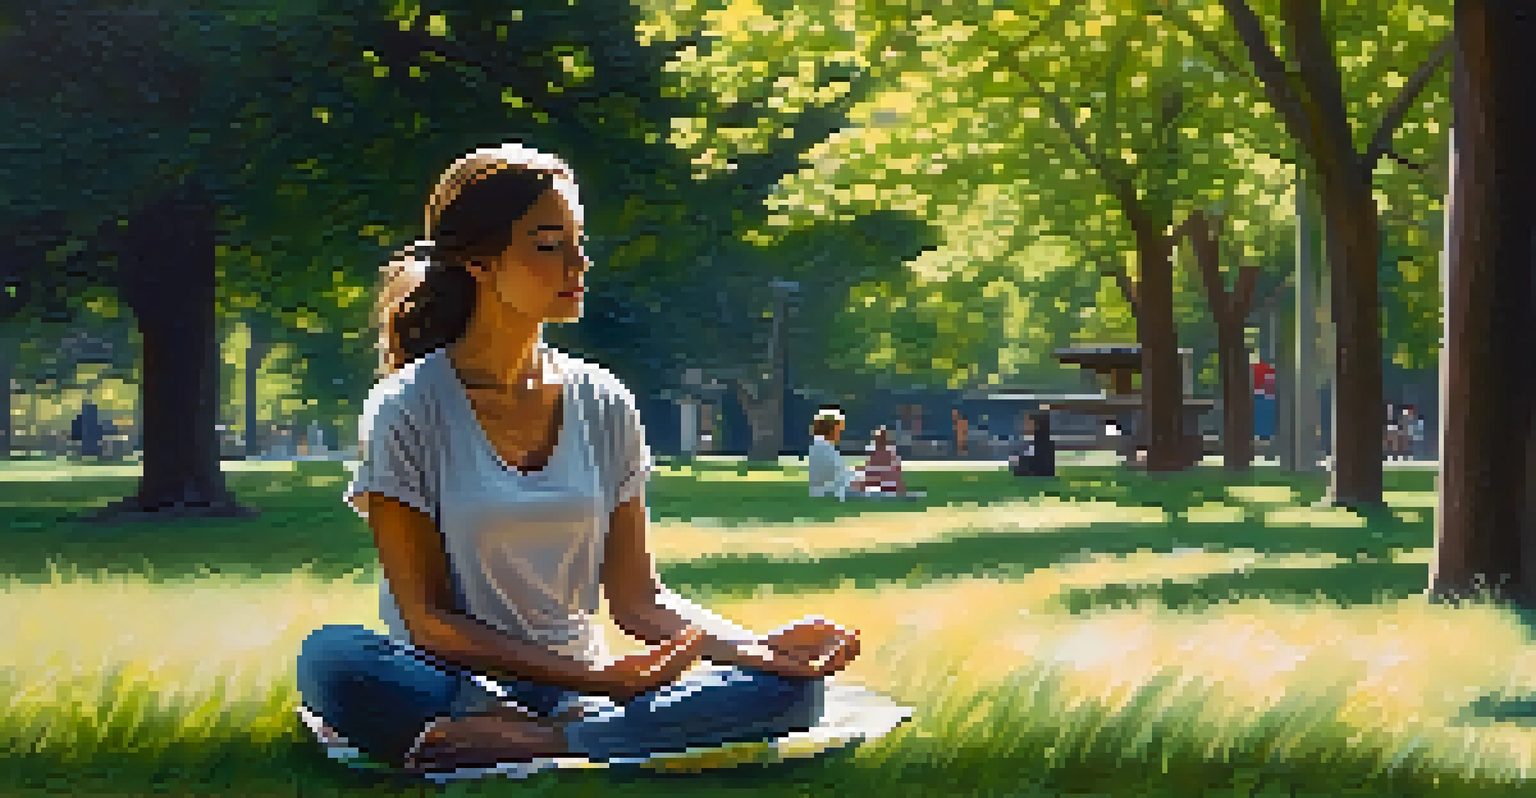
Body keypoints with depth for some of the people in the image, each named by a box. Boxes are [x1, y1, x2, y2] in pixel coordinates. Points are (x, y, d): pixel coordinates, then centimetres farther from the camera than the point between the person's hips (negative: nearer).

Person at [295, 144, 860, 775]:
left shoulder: (602, 405, 7)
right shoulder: (408, 410, -5)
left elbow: (637, 599, 8)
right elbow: (428, 620, -10)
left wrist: (757, 648, -12)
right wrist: (599, 676, -22)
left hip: (576, 685, 4)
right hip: (450, 687, -4)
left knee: (792, 687, -19)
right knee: (331, 658, -37)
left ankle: (532, 742, -30)